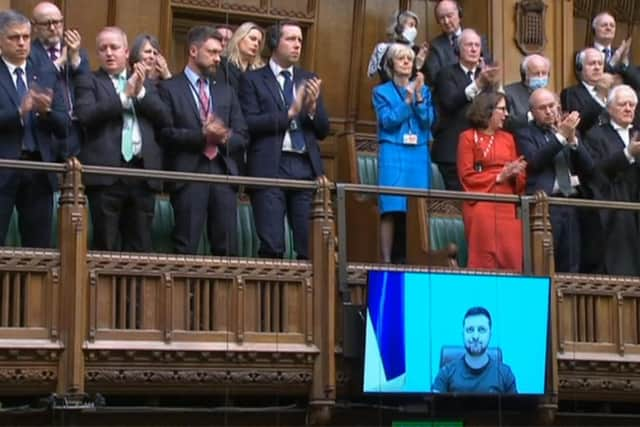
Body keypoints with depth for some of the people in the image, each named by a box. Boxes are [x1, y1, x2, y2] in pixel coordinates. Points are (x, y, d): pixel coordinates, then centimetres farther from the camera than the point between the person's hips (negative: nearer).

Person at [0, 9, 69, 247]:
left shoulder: (47, 80, 14)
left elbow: (64, 127, 7)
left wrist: (46, 110, -12)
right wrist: (20, 112, -23)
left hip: (39, 171, 4)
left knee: (39, 248, 5)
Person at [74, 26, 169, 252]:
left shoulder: (146, 84, 20)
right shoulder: (88, 80, 7)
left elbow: (163, 117, 7)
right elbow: (85, 115, -10)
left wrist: (140, 92, -6)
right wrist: (125, 95, -10)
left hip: (143, 171, 4)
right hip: (106, 172, -4)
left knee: (140, 247, 4)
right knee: (107, 247, -3)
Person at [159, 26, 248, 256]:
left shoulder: (226, 91, 20)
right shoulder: (170, 88, 4)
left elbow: (242, 135, 15)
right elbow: (166, 133, -6)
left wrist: (224, 139, -6)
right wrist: (202, 135, -16)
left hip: (223, 171, 5)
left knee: (227, 248, 0)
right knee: (186, 248, -5)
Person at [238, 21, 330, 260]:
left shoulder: (309, 80, 18)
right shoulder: (253, 80, 5)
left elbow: (323, 131, 16)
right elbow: (249, 124, -7)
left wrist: (312, 108, -4)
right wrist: (290, 112, -11)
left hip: (306, 168, 4)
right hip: (270, 168, -4)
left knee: (312, 246, -1)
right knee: (272, 246, -7)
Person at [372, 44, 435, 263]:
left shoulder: (424, 90, 14)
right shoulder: (381, 92, 8)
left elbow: (427, 121, 2)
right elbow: (388, 121, -5)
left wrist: (419, 98, -11)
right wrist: (407, 100, -14)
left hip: (419, 154, 3)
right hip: (393, 153, -3)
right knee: (390, 209, -9)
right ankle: (386, 260, -9)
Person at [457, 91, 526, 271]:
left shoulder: (508, 138, 17)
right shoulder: (468, 137, 3)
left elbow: (520, 177, 15)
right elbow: (467, 176, -4)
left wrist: (515, 174, -8)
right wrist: (499, 177, -11)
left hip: (508, 207, 4)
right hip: (481, 207, -4)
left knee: (512, 258, -4)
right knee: (484, 259, -8)